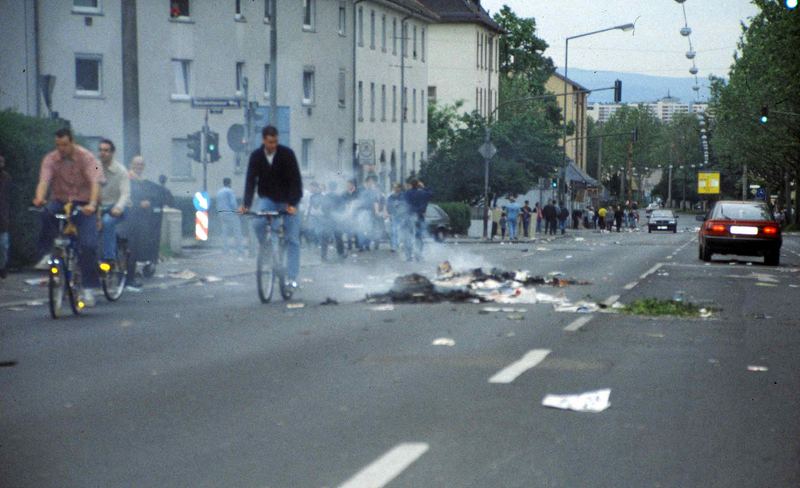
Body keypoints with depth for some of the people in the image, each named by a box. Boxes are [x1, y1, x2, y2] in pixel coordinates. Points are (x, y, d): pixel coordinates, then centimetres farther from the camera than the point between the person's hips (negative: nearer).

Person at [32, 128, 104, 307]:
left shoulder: (87, 158, -10)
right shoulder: (50, 159, -3)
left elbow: (95, 182, -22)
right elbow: (44, 180, -18)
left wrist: (92, 204, -40)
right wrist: (39, 198, -40)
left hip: (84, 205, -2)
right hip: (60, 202, 2)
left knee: (88, 245, -17)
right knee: (46, 212, -34)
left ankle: (88, 288, -7)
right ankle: (46, 254, -19)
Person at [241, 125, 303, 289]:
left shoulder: (287, 154, -16)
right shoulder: (256, 156, -8)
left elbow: (295, 180, -19)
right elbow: (250, 181, -11)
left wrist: (292, 203, -29)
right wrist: (246, 204, -23)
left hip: (287, 201, -2)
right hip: (267, 199, 2)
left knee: (292, 239, -4)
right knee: (257, 223, -27)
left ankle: (292, 277, 0)